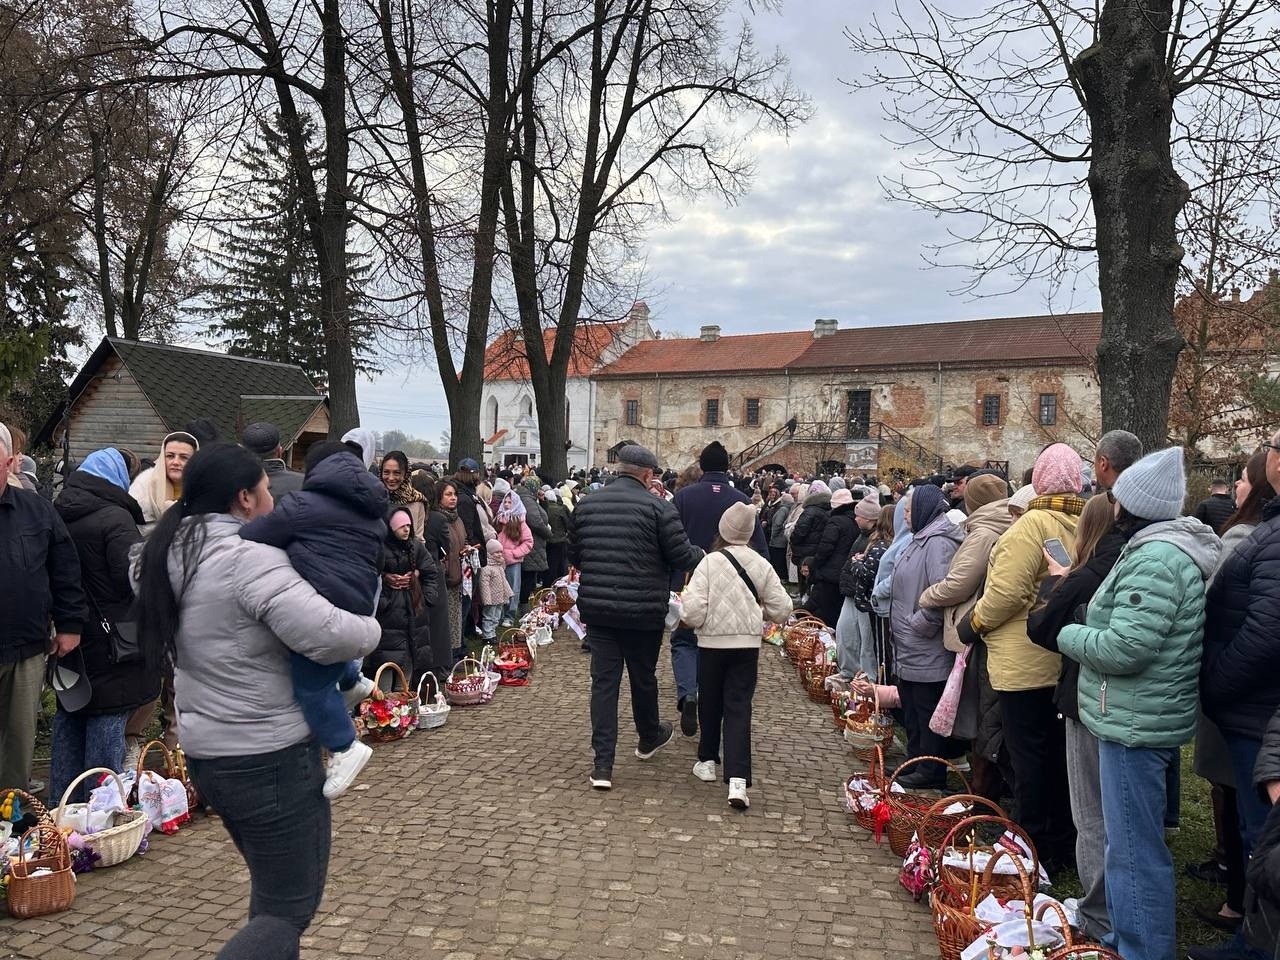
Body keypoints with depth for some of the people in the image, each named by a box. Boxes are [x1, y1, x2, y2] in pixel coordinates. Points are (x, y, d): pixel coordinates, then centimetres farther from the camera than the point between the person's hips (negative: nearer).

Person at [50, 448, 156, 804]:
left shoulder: (58, 513, 7)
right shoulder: (115, 517, -17)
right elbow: (136, 575, -21)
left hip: (67, 636, 8)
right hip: (109, 641, -8)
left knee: (68, 722, 17)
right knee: (107, 722, 0)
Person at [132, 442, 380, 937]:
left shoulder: (174, 552, 5)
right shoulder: (250, 558, -22)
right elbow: (329, 636, -29)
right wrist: (370, 628, -9)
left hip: (204, 748, 10)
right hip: (270, 757, -9)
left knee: (271, 890, 24)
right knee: (290, 903, 3)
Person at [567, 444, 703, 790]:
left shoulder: (586, 504, 4)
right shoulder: (658, 507, -11)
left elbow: (574, 556, 11)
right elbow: (681, 556, -10)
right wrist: (703, 554, 11)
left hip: (596, 607, 3)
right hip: (643, 610, -3)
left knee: (603, 680, 5)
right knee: (643, 677, 17)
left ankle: (603, 764, 1)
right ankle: (649, 738, 41)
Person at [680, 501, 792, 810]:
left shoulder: (709, 562, -11)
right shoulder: (761, 565, -3)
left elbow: (693, 608, -17)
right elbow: (781, 608, 0)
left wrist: (690, 620, 5)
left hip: (712, 642, -1)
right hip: (747, 644, 2)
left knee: (710, 704, 18)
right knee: (739, 708, 2)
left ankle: (707, 760, 33)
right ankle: (737, 779, -9)